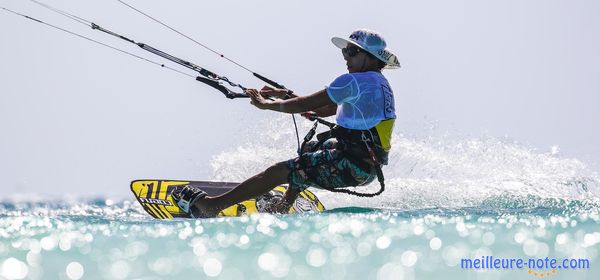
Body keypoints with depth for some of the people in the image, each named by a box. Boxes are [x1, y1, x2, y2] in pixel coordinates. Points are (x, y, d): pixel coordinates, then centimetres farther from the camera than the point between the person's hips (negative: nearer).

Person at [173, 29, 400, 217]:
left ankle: (211, 205, -9)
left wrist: (267, 105, 0)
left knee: (279, 171, -10)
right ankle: (285, 206, 32)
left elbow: (307, 105, -12)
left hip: (353, 166, -10)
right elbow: (325, 109, 22)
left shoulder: (355, 81, -14)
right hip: (369, 164, 10)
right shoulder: (379, 82, 17)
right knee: (309, 150, 34)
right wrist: (285, 96, 17)